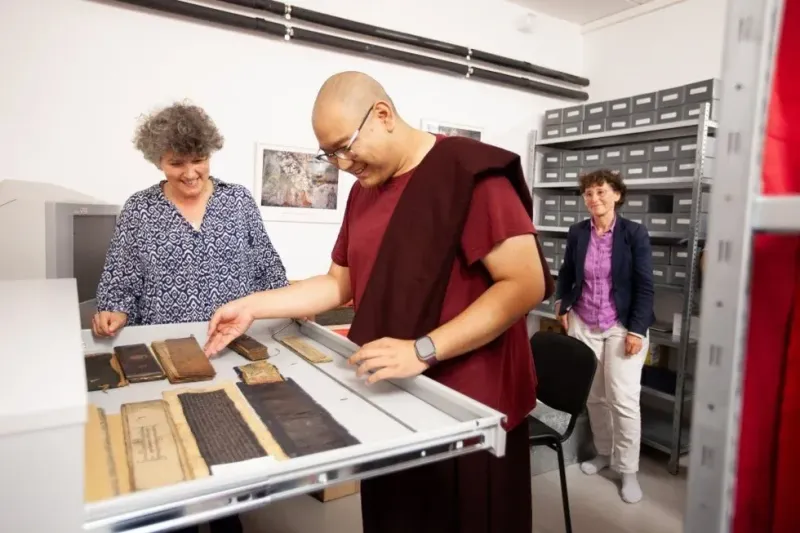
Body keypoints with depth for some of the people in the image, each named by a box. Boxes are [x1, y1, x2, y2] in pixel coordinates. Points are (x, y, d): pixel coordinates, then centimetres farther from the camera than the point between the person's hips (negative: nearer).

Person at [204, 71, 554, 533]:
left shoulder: (469, 171, -15)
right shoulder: (363, 190, 10)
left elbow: (526, 284, -20)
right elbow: (339, 284, 15)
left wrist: (424, 351, -25)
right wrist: (253, 307, 6)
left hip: (469, 409, -6)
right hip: (392, 400, 7)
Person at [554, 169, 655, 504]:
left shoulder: (635, 234, -7)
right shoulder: (577, 233, 2)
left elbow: (645, 286, -7)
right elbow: (565, 273, 16)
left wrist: (637, 330, -12)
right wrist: (562, 306, 10)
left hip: (622, 326, -3)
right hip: (583, 324, 3)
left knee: (623, 399, -2)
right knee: (593, 396, 11)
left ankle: (628, 470, 14)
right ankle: (603, 453, 31)